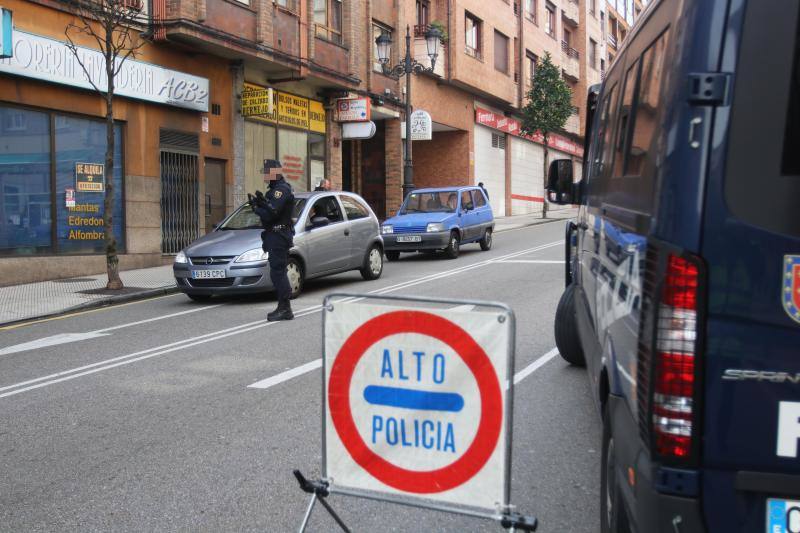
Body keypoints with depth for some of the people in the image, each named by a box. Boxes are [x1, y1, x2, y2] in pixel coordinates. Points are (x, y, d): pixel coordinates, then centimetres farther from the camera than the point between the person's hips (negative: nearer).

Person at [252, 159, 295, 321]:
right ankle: (284, 308, 20)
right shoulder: (275, 189, 20)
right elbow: (271, 210, 14)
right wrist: (262, 202, -4)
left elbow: (270, 213, -23)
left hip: (279, 235, -11)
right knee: (279, 272, 13)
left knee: (277, 272, -10)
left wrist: (256, 209, -6)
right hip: (275, 235, 11)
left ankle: (285, 309, -8)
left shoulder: (281, 189, -14)